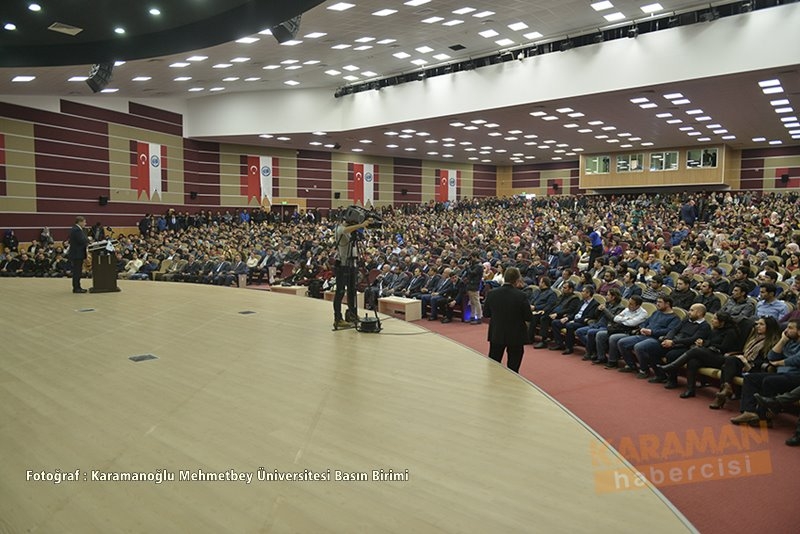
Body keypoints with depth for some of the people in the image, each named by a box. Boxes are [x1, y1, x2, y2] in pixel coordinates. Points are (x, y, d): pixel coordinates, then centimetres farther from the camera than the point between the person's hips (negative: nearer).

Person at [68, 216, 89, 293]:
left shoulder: (77, 229, 16)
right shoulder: (76, 230, -18)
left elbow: (83, 240, 16)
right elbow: (81, 241, -23)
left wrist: (87, 239, 1)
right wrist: (88, 239, -7)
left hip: (78, 254, 11)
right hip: (77, 254, -11)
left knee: (78, 271, 15)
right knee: (77, 271, -6)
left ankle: (77, 287, 21)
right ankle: (76, 288, -2)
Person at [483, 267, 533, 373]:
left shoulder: (491, 293, -11)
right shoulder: (520, 295, -19)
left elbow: (486, 313, 0)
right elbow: (528, 317, -12)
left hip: (496, 335, 3)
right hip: (516, 336, -2)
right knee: (513, 368, 11)